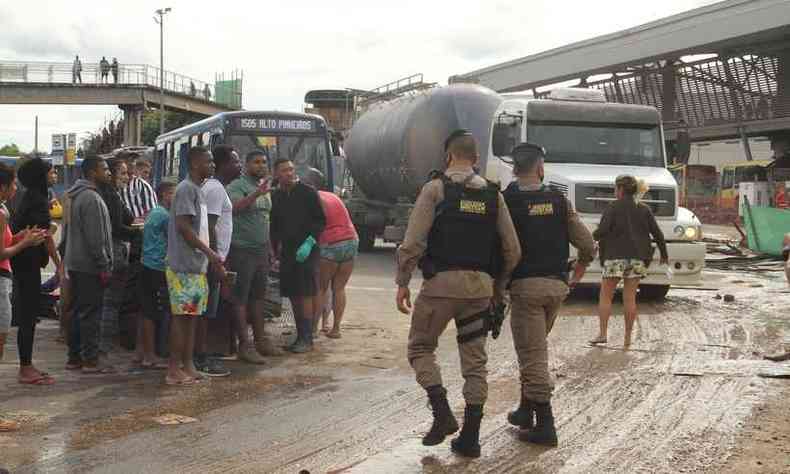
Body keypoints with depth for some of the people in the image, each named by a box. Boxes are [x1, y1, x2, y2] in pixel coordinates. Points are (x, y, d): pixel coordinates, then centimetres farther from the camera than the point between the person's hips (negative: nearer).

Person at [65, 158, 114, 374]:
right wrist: (104, 266, -17)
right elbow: (95, 238, -21)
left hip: (76, 264, 10)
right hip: (89, 266, -10)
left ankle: (74, 357, 19)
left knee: (78, 312, 14)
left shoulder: (78, 195, 17)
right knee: (90, 314, -6)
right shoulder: (91, 198, -16)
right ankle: (90, 360, -2)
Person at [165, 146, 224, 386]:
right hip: (185, 266, -9)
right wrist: (209, 252, -20)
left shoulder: (198, 190, 18)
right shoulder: (186, 189, -12)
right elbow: (183, 226, -19)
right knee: (182, 316, -6)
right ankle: (174, 370, -1)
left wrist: (214, 261, 16)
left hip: (197, 266, 9)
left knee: (191, 316, 10)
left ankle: (188, 366, 15)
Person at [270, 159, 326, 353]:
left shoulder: (308, 192, -3)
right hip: (286, 251, 5)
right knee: (293, 295, 6)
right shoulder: (276, 197, 10)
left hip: (306, 250, -5)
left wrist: (309, 242, -14)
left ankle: (307, 338, -5)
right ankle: (301, 336, 15)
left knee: (305, 293, -9)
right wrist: (277, 246, 10)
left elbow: (321, 220, -5)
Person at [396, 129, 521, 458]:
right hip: (480, 285, 4)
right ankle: (471, 436, 13)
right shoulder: (493, 194, 10)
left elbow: (413, 242, -10)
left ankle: (442, 413, -3)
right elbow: (512, 250, 8)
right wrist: (499, 285, 20)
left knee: (420, 347, 13)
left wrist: (402, 282, -3)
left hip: (442, 282, -4)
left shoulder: (436, 188, -2)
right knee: (475, 360, 10)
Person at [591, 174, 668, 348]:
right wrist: (664, 254, 20)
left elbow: (602, 231, -14)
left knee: (605, 296, 4)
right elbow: (657, 234, 7)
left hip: (615, 257, -4)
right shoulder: (644, 210, 7)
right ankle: (627, 338, 6)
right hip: (637, 259, 4)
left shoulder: (613, 208, -5)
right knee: (630, 298, 5)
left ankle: (602, 333, -4)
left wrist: (593, 236, 8)